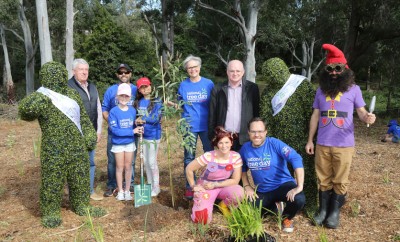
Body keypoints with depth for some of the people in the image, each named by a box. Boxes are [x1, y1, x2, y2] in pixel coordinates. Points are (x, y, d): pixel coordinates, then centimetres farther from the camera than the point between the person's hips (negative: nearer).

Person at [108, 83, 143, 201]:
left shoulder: (132, 110, -4)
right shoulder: (114, 111, -15)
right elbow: (114, 130, -20)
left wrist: (139, 128, -17)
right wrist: (132, 131, -22)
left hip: (130, 143, 3)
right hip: (118, 143, -3)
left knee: (128, 167, 11)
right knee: (120, 167, 9)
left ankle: (127, 191, 24)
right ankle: (120, 191, 23)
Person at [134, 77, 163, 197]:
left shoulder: (157, 101, -9)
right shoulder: (138, 102, 7)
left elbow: (156, 118, -18)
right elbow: (135, 116, 9)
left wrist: (142, 118, -14)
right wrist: (137, 121, -11)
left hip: (153, 135, -6)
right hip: (142, 135, 6)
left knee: (152, 162, 0)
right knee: (146, 162, 14)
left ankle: (156, 187, 15)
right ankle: (149, 185, 28)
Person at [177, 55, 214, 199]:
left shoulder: (209, 83, 0)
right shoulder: (183, 85, 3)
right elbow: (180, 105, 9)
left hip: (206, 125, 0)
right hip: (189, 126, 0)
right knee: (189, 157, 5)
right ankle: (190, 187, 17)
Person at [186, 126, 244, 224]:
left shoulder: (236, 157, -16)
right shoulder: (208, 157, -24)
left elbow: (235, 180, -13)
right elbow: (189, 169, -14)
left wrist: (215, 185, -18)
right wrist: (193, 186, -8)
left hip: (223, 186, 2)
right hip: (205, 188, -2)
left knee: (239, 193, -30)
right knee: (202, 219, -19)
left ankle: (223, 206, 4)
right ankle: (199, 201, 17)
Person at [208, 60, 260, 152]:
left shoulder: (252, 88, 4)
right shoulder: (218, 90, 5)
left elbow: (257, 112, 5)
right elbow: (212, 115, 7)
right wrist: (212, 136, 4)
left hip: (245, 138, 0)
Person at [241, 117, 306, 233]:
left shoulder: (274, 143, -17)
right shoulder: (245, 148, -3)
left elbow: (296, 159, -27)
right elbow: (243, 169, 13)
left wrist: (299, 186, -34)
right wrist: (247, 186, -2)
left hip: (283, 185, -3)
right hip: (262, 191, 4)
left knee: (299, 200, -33)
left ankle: (287, 218, 6)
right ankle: (272, 207, 18)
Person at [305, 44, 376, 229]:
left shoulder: (353, 89, -1)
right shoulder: (321, 90, 7)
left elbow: (361, 112, 1)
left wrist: (368, 117, -25)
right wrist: (310, 140, 9)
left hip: (344, 144, -3)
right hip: (322, 144, 3)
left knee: (340, 180, 6)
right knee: (323, 178, 11)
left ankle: (335, 212, 20)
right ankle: (323, 209, 24)